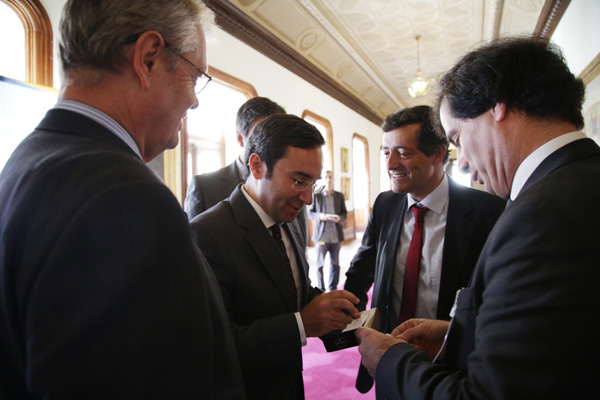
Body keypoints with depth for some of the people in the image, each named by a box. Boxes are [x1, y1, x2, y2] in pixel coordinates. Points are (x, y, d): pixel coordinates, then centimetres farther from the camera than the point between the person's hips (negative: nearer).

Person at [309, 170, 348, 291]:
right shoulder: (316, 196, 2)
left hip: (336, 235, 2)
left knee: (335, 264, 8)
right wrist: (319, 216, -16)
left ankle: (333, 289, 21)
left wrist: (339, 218, -10)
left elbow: (344, 213, 11)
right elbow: (310, 213, 4)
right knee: (320, 263, 4)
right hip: (322, 235, -2)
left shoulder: (339, 196, 9)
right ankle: (321, 290, 17)